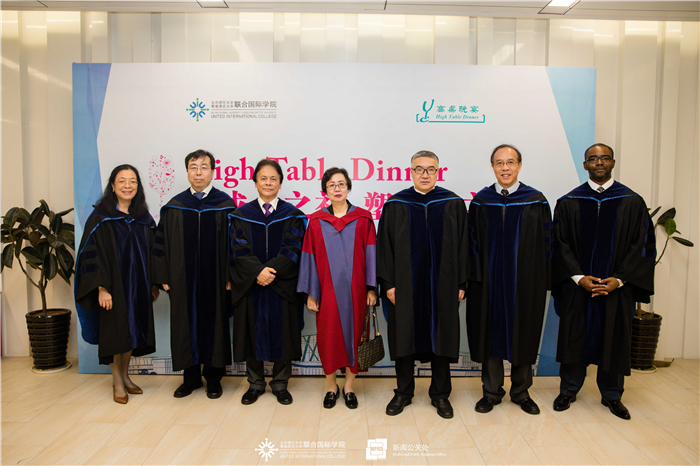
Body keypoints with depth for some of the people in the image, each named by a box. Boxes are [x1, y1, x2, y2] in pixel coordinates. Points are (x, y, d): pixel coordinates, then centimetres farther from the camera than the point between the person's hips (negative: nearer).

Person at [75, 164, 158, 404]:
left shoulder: (144, 219, 7)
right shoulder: (100, 218, -6)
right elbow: (92, 254, -10)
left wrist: (153, 284, 7)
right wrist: (101, 288, -18)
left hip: (138, 286, 4)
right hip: (112, 287, -4)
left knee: (133, 330, 12)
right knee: (115, 332, 3)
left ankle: (125, 375, 29)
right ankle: (117, 382, 20)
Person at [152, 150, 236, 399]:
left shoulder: (225, 205, -1)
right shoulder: (174, 206, 5)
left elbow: (233, 243, -3)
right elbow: (162, 242, 6)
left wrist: (230, 276, -9)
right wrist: (164, 276, 1)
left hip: (214, 280, -2)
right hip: (183, 280, 2)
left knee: (214, 324, 7)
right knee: (186, 325, 9)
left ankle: (213, 378, 22)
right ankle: (191, 376, 25)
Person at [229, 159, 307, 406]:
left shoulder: (292, 215, 3)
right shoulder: (242, 214, 5)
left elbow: (292, 249, -6)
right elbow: (239, 249, -3)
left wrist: (272, 271, -20)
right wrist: (258, 272, -19)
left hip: (283, 285, 0)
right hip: (249, 285, 1)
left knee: (282, 333, 5)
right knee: (252, 333, 8)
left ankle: (280, 384, 21)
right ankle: (255, 383, 24)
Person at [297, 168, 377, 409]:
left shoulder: (363, 219, 3)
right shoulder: (316, 221, 4)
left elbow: (370, 253, 1)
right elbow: (310, 257, 3)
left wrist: (371, 288, -5)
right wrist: (310, 293, 0)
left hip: (354, 289, 0)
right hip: (327, 289, 0)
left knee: (353, 333, 7)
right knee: (328, 335, 6)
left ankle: (349, 386, 24)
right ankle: (331, 385, 25)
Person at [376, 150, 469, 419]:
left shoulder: (453, 204, 2)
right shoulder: (396, 205, 0)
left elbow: (462, 245, 3)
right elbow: (384, 245, -1)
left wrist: (461, 283, -2)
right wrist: (388, 283, -7)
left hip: (442, 286, 1)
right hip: (405, 285, 0)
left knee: (441, 337, 9)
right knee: (404, 336, 8)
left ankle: (440, 394, 26)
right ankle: (403, 392, 26)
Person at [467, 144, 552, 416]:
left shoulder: (536, 201, 0)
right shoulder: (480, 202, 3)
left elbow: (545, 244, 0)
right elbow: (472, 243, 3)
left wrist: (543, 282, -4)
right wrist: (473, 277, -5)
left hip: (525, 281, 0)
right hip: (489, 281, 1)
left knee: (522, 334, 10)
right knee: (490, 332, 7)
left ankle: (521, 391, 28)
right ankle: (492, 391, 23)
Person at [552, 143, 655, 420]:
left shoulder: (632, 202, 2)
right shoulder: (568, 202, 2)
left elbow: (643, 244, 0)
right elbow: (561, 243, 0)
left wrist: (619, 279, -11)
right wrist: (578, 277, -12)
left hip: (616, 287, 1)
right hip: (577, 285, 0)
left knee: (613, 340, 9)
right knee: (574, 336, 7)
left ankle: (611, 396, 28)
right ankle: (568, 391, 24)